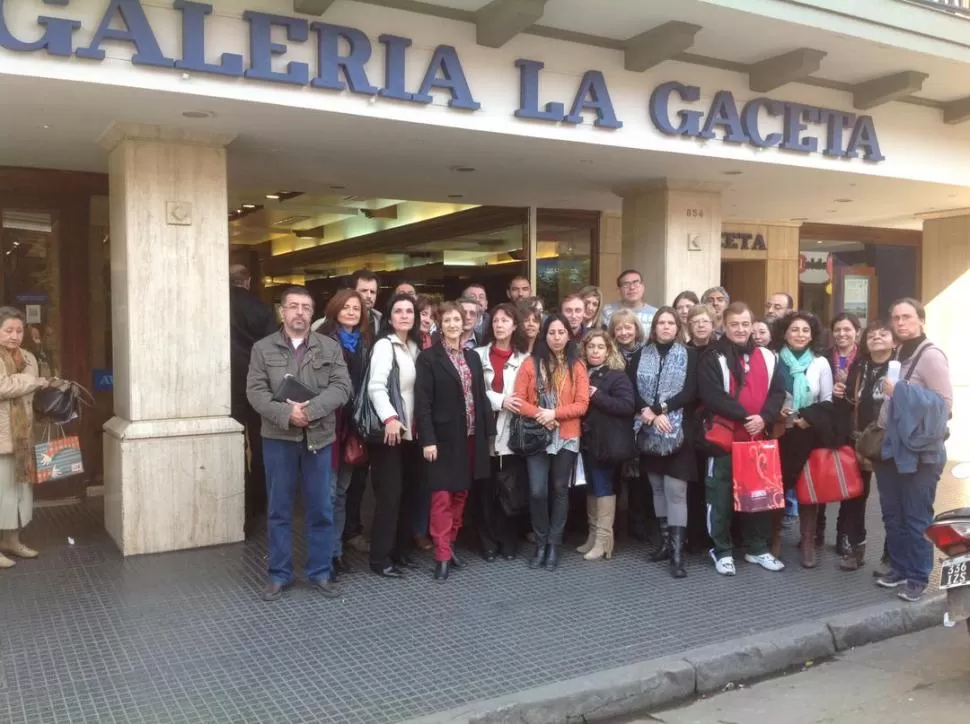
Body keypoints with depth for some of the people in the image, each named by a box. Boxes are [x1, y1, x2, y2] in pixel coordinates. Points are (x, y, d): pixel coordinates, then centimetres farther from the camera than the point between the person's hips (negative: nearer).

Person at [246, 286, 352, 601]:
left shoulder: (330, 348, 5)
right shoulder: (263, 348, 3)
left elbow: (342, 387, -4)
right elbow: (255, 391, -4)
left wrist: (312, 409, -19)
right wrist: (286, 413, -20)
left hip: (319, 437, 1)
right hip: (278, 437, 0)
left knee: (321, 509, 7)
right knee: (279, 509, 8)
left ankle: (320, 573, 20)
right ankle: (279, 575, 20)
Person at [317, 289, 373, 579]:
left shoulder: (367, 343, 11)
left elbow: (368, 383, 10)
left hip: (353, 423, 6)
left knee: (342, 490, 13)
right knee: (328, 490, -2)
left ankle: (337, 551, 22)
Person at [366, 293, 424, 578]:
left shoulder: (415, 346, 15)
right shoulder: (384, 345, -7)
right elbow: (375, 387, -18)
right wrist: (389, 418, -27)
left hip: (411, 431, 7)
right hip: (390, 430, -7)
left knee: (409, 493, 9)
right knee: (389, 494, -6)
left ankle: (400, 551, 21)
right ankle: (380, 558, 3)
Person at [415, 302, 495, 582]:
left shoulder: (473, 357, 12)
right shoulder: (428, 357, -6)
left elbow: (481, 396, 12)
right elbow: (422, 402, -12)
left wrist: (488, 431, 6)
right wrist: (427, 439, -18)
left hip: (471, 436, 6)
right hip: (445, 437, -5)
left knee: (461, 493, 13)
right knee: (442, 496, -3)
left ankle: (451, 543, 26)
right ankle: (442, 555, 3)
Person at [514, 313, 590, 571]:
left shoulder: (577, 365, 2)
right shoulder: (531, 363, 2)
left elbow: (582, 404, -3)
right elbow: (519, 400, -2)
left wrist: (554, 413, -16)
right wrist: (540, 415, -17)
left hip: (567, 438, 1)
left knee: (560, 490, 8)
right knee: (537, 492, -5)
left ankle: (554, 545, 18)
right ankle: (540, 544, 13)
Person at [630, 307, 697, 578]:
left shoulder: (689, 355, 0)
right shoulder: (641, 356, 9)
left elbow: (689, 392, -9)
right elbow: (631, 390, 2)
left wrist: (658, 410, -16)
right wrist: (648, 413, -15)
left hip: (677, 432, -4)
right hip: (649, 432, 4)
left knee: (675, 490, -8)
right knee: (658, 488, 12)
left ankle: (678, 553, -8)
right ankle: (665, 542, 24)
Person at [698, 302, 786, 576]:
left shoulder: (767, 357, 10)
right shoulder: (712, 358, -5)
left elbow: (778, 392, 5)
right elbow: (711, 395, -15)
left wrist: (764, 417, -12)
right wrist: (744, 416, -18)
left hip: (758, 437, 4)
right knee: (722, 496, 2)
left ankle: (757, 548, 25)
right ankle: (722, 551, 13)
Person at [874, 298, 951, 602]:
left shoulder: (931, 355, -10)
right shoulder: (897, 355, 13)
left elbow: (944, 403, -16)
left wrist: (901, 391, -19)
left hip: (919, 452, -7)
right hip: (891, 448, 7)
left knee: (916, 518, 1)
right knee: (892, 515, 13)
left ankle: (918, 577, 13)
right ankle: (899, 568, 26)